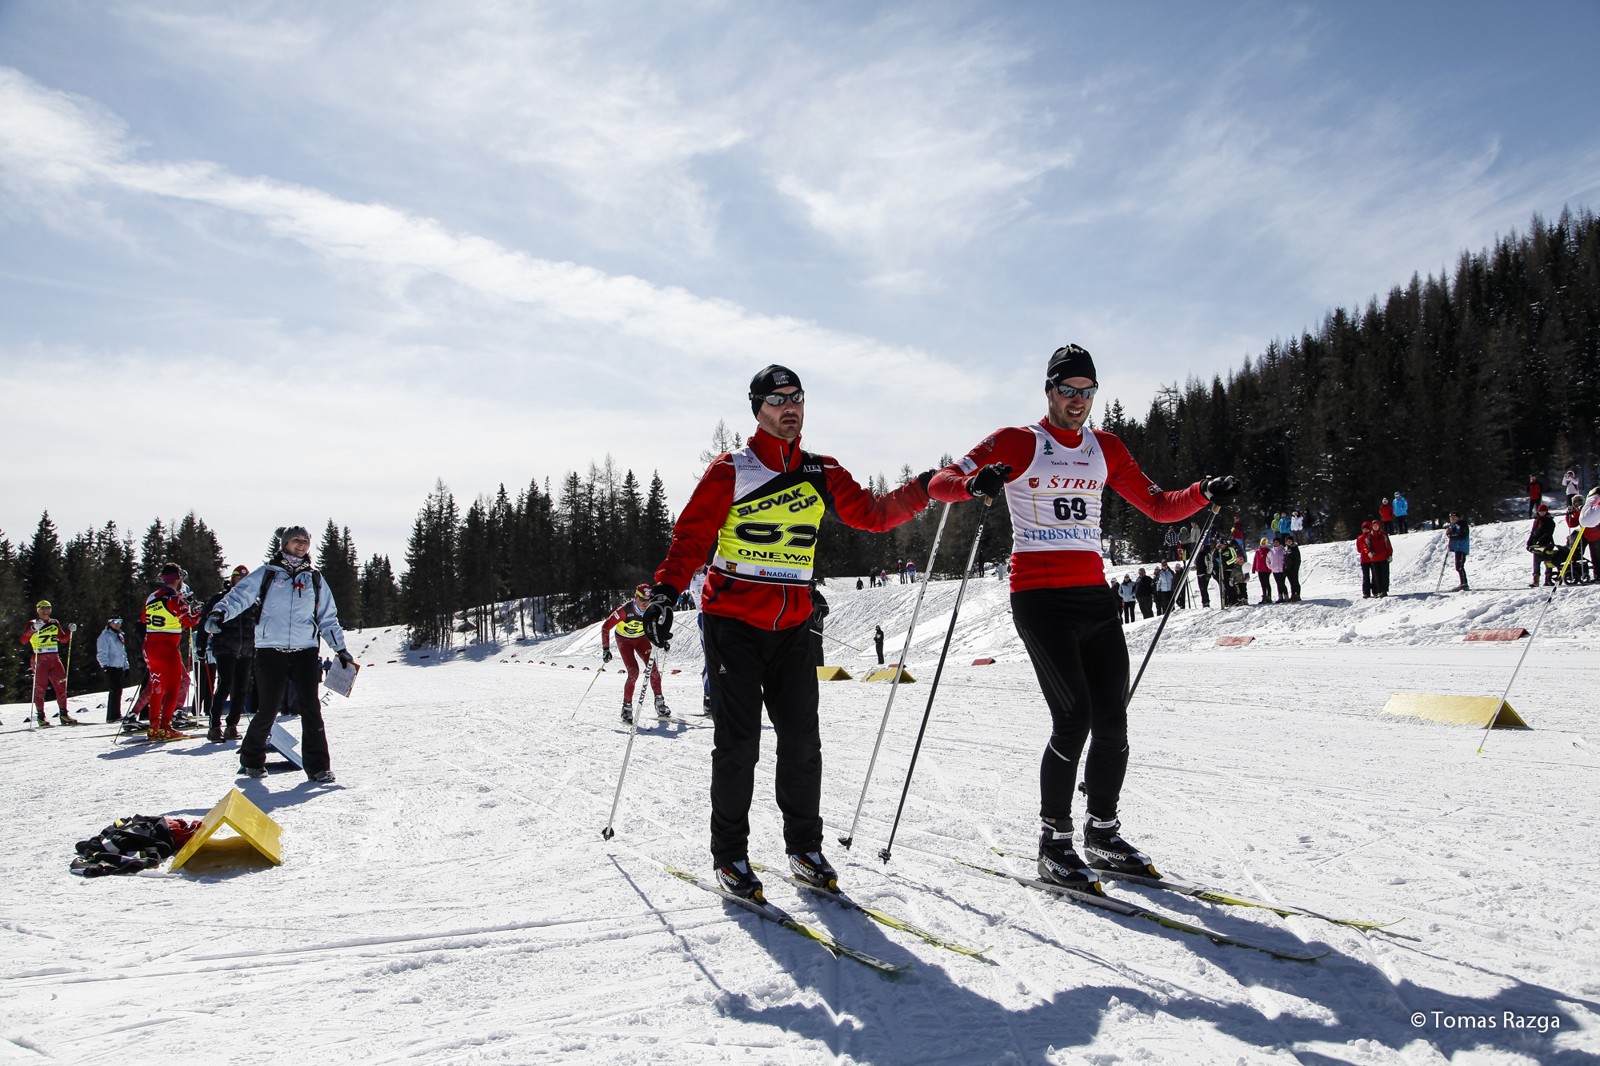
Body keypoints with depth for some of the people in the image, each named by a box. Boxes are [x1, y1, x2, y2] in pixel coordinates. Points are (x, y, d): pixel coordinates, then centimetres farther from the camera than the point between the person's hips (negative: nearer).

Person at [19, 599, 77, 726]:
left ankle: (63, 714, 4)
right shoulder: (32, 624, 2)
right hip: (39, 659, -4)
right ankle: (40, 716, 3)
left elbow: (63, 639, 23)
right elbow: (22, 640, -10)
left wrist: (70, 631, 6)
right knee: (40, 687, -2)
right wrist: (33, 629, -25)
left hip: (54, 658, 4)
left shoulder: (55, 624, 15)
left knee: (61, 685, 0)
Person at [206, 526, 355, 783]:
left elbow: (328, 618, 22)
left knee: (310, 708, -7)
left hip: (305, 652, 2)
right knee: (268, 710, 1)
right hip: (270, 652, -2)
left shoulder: (315, 579, 16)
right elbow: (240, 595, -3)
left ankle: (318, 766, -3)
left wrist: (340, 648, 19)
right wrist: (220, 612, -22)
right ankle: (251, 760, 23)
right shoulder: (267, 574, 8)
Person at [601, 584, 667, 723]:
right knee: (634, 672, -17)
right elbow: (606, 627, -27)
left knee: (653, 668, -10)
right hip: (624, 640, -3)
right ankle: (627, 708, -5)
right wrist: (606, 649, -29)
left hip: (642, 638, 3)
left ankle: (659, 703, 4)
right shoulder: (625, 610, -34)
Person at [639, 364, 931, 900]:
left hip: (792, 626, 4)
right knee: (738, 742, -4)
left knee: (802, 740, 3)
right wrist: (666, 591, -18)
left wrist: (924, 489, -2)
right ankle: (730, 855, 9)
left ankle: (804, 847, 18)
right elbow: (692, 535, -6)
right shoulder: (730, 471, -2)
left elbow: (872, 514, 10)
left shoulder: (822, 473, 10)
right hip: (732, 622, -4)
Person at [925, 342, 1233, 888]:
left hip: (1094, 595, 5)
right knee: (1074, 716, -13)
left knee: (1113, 719, 3)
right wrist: (976, 483, -30)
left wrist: (1205, 493, -1)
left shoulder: (1106, 449, 14)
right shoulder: (1015, 443, -1)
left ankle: (1103, 832, 22)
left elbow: (1159, 506, 18)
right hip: (1040, 597, -5)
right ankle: (1054, 842, 2)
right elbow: (939, 483, -9)